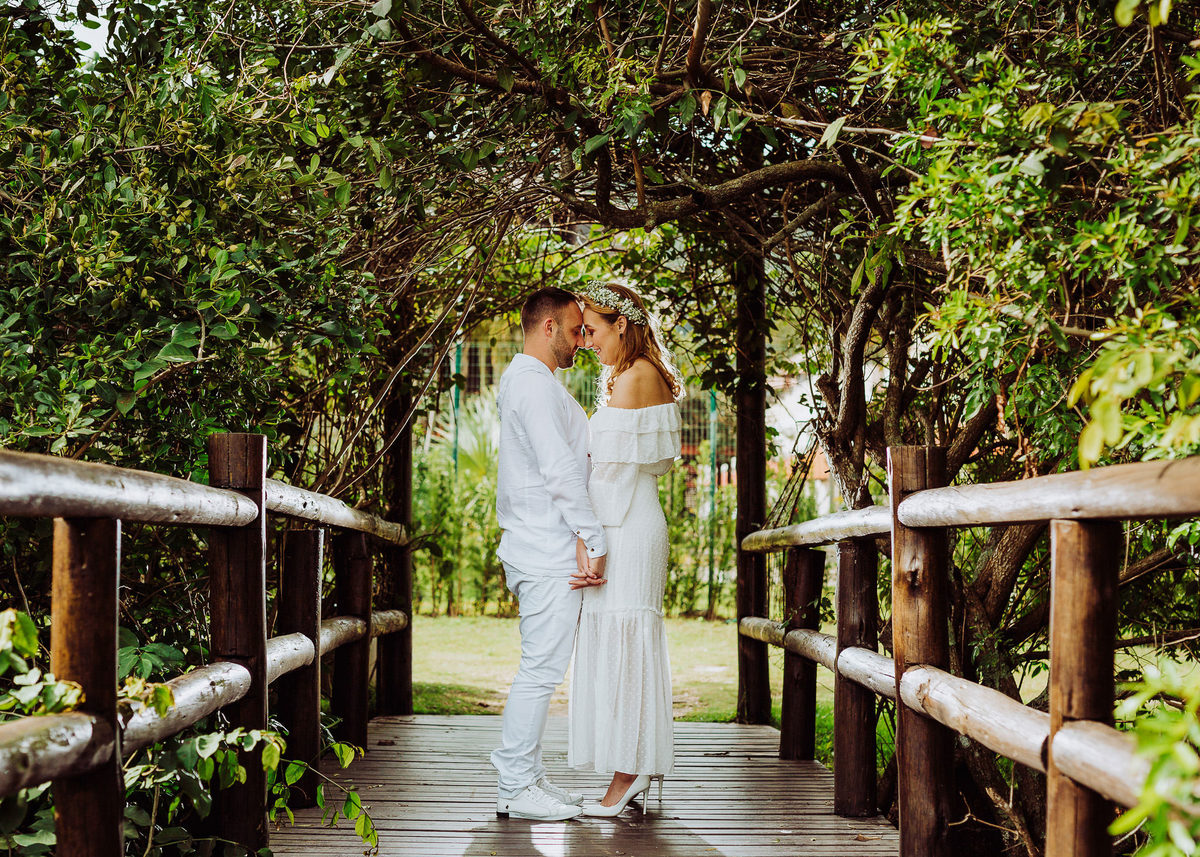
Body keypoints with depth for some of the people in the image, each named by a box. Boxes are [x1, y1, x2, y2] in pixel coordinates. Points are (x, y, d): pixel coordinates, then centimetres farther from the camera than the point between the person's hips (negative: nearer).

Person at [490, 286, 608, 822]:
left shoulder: (522, 381, 20)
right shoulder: (534, 385, -14)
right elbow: (560, 471, -20)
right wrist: (593, 542, -18)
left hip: (539, 550, 11)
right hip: (549, 554, -11)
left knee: (541, 670, 13)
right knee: (540, 671, -7)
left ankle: (526, 778, 19)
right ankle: (516, 789, -3)